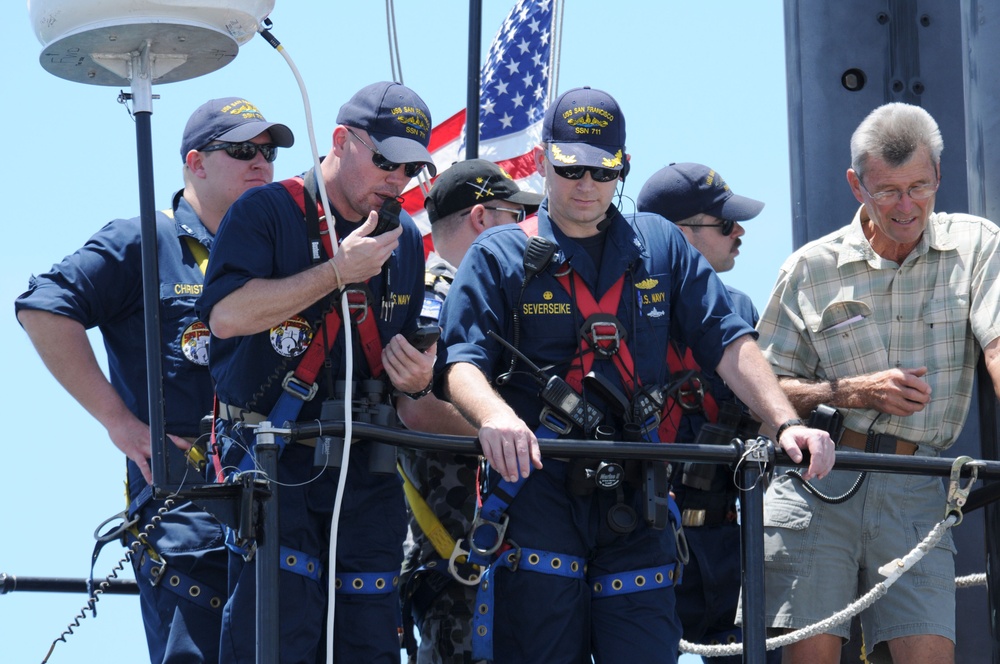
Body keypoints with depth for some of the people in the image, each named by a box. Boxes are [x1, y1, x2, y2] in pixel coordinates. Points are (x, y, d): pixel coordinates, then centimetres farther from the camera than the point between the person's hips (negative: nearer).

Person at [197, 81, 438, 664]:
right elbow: (227, 315, -17)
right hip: (277, 466, -5)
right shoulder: (266, 213, -1)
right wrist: (338, 271, -13)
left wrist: (417, 380, -1)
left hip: (369, 472, 5)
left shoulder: (405, 240, 17)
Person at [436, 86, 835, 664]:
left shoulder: (660, 245, 16)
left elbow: (729, 342, 10)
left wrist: (786, 423, -5)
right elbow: (462, 364, -5)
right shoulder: (499, 256, 7)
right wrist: (495, 415, -28)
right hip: (536, 491, -2)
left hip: (634, 504, 2)